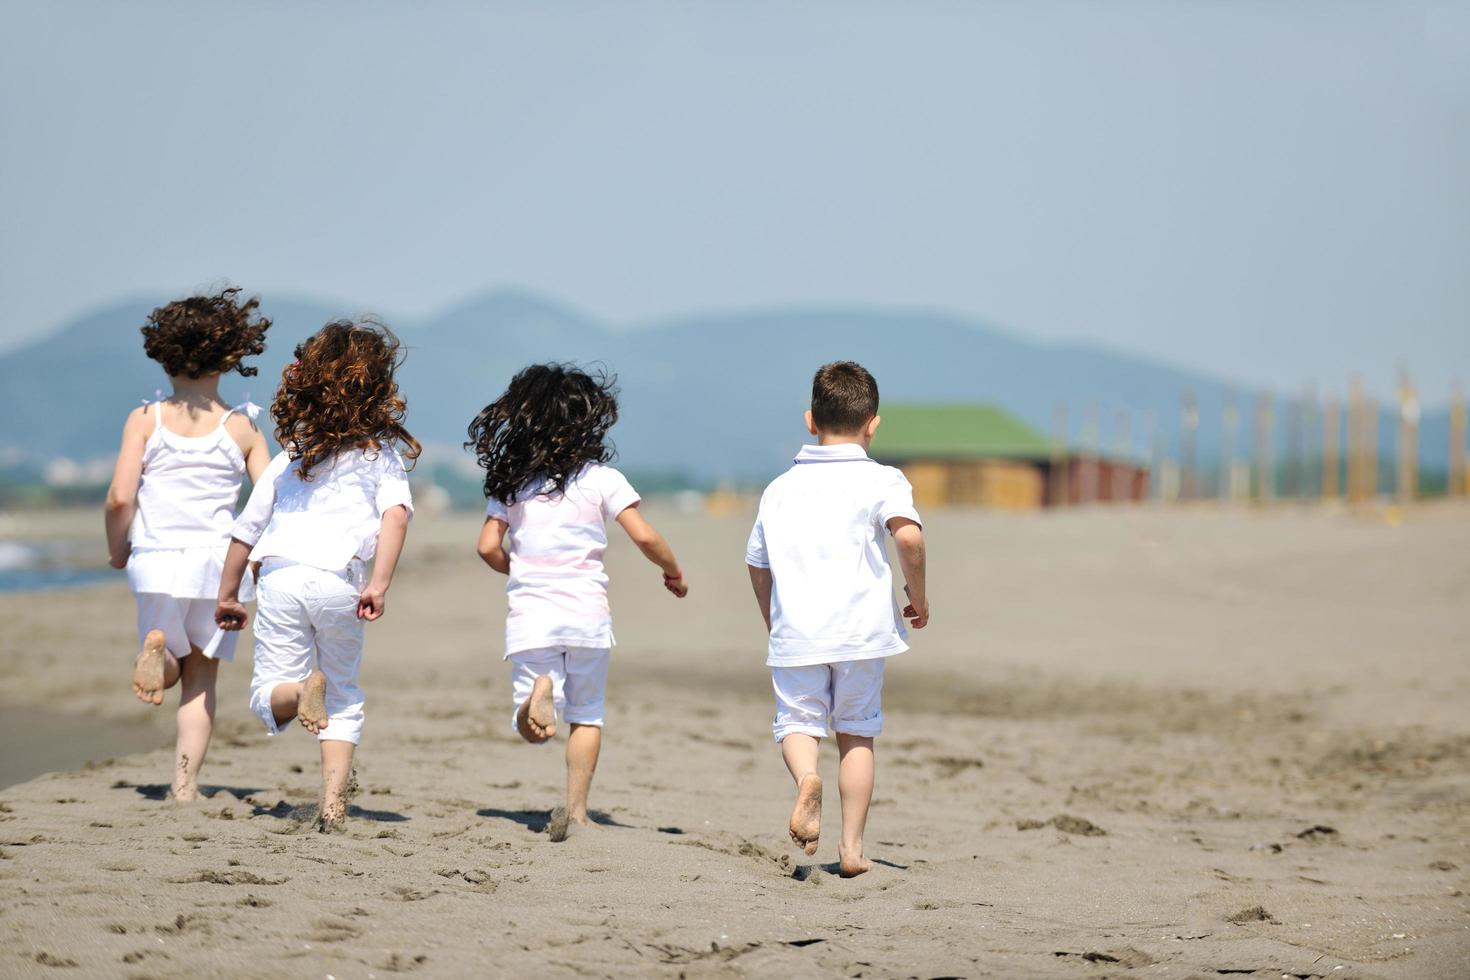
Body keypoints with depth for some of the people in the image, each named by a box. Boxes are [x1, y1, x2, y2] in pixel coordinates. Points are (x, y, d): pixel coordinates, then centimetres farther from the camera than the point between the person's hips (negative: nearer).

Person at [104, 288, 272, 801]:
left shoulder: (145, 420, -1)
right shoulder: (241, 427, 1)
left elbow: (120, 497, -8)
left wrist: (117, 550, 9)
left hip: (156, 561, 0)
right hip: (218, 563, 0)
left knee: (172, 667, 19)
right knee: (201, 676, 13)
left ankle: (157, 647, -18)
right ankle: (185, 782, 0)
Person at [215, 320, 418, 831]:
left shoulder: (290, 454, 19)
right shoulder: (379, 451, 9)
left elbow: (247, 529, 20)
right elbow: (396, 515, -10)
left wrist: (228, 596, 29)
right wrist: (378, 586, -16)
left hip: (280, 577, 1)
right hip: (339, 584, -1)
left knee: (267, 696, 5)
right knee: (344, 699, 15)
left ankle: (302, 690, -29)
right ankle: (333, 803, 3)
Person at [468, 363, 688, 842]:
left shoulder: (511, 481, 5)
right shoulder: (601, 478, -3)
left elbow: (489, 548, 3)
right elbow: (644, 537, -8)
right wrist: (673, 572, 10)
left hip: (530, 615, 1)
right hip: (587, 613, -1)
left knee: (531, 728, 2)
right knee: (587, 716, 14)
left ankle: (539, 691, -30)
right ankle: (576, 808, 6)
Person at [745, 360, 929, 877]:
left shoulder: (780, 488, 12)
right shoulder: (881, 480, -1)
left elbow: (758, 565, 18)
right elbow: (908, 535, -19)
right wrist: (918, 595, -4)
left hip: (795, 634, 1)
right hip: (861, 630, -1)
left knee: (796, 719, 9)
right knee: (857, 733, 10)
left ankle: (806, 776, -24)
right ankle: (852, 845, 9)